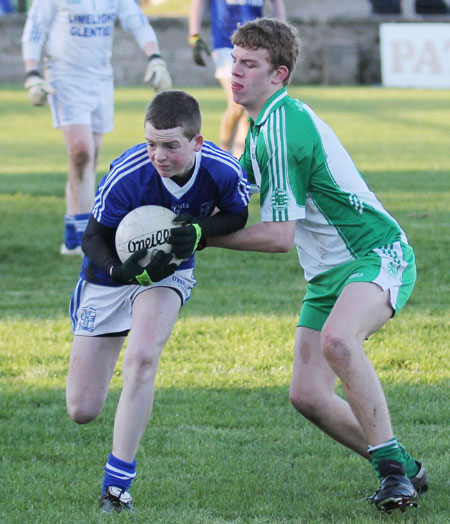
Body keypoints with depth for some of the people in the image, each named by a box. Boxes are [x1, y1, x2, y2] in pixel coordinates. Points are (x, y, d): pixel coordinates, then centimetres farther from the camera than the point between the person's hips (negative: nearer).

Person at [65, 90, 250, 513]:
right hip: (113, 273, -1)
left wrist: (200, 231, -25)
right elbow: (92, 238, -18)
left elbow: (238, 216, -4)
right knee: (81, 411, 1)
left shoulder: (223, 171, -25)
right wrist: (122, 271, -39)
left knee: (142, 357, -30)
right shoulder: (127, 176, -31)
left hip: (168, 272, 1)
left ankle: (117, 485, -18)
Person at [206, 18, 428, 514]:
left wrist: (202, 236, -13)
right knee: (307, 395, -2)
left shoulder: (283, 129, -21)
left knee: (336, 340, -38)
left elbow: (279, 235, -20)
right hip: (328, 273, 10)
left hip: (377, 255, -10)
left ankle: (391, 465, -29)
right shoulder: (262, 123, 10)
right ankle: (403, 472, 15)